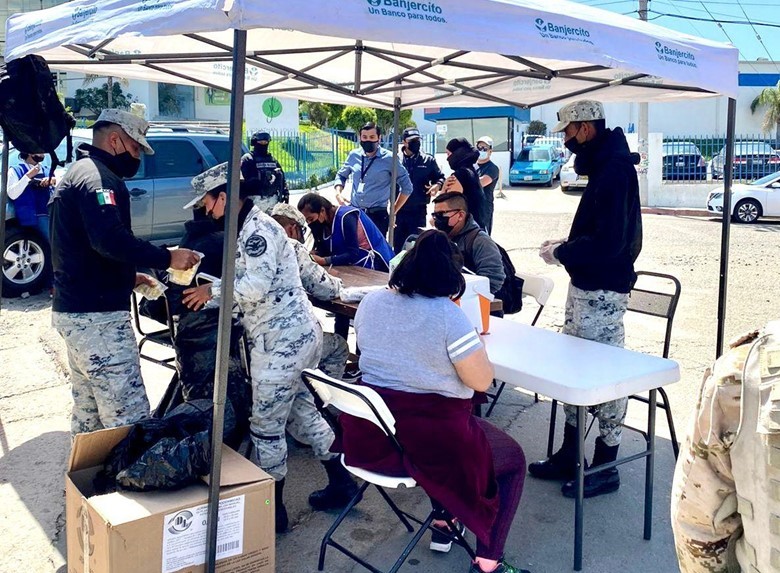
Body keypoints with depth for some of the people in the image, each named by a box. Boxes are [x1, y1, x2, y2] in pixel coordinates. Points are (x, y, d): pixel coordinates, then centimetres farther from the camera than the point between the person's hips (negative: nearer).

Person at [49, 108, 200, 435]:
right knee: (130, 421, -11)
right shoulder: (98, 177, -12)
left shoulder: (77, 173, 22)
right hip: (98, 316, -11)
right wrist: (166, 258, -22)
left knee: (88, 414, 18)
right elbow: (110, 239, -29)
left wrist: (129, 277, 18)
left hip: (72, 309, 11)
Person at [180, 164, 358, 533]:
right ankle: (341, 484, 31)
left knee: (265, 424, 0)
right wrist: (207, 300, 15)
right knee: (302, 412, 20)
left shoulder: (257, 230, -15)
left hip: (283, 340, -11)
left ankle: (274, 508, 13)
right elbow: (248, 283, 20)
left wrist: (213, 291, -12)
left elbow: (258, 285, -25)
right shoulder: (251, 229, 17)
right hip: (297, 335, 11)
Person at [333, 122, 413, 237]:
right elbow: (341, 175, 23)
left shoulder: (389, 158, -4)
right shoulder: (354, 155, 7)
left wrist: (393, 212, 1)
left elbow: (406, 187, 2)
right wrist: (338, 194, 4)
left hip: (377, 216, -4)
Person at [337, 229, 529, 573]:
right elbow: (482, 381, -12)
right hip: (428, 440, -7)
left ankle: (443, 520, 43)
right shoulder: (448, 316, -18)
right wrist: (473, 339, 2)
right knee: (512, 460, 17)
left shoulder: (369, 303, 2)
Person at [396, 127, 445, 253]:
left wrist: (437, 185, -10)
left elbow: (440, 177, 13)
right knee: (398, 245, 10)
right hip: (398, 210, -1)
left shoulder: (428, 160, 4)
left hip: (418, 210, 1)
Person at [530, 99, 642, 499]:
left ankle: (605, 468, 14)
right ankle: (569, 456, 28)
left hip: (602, 291, -10)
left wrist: (561, 253, -12)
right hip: (585, 285, 10)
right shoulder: (603, 164, 13)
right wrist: (566, 245, 6)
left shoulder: (615, 168, -18)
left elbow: (607, 241, -24)